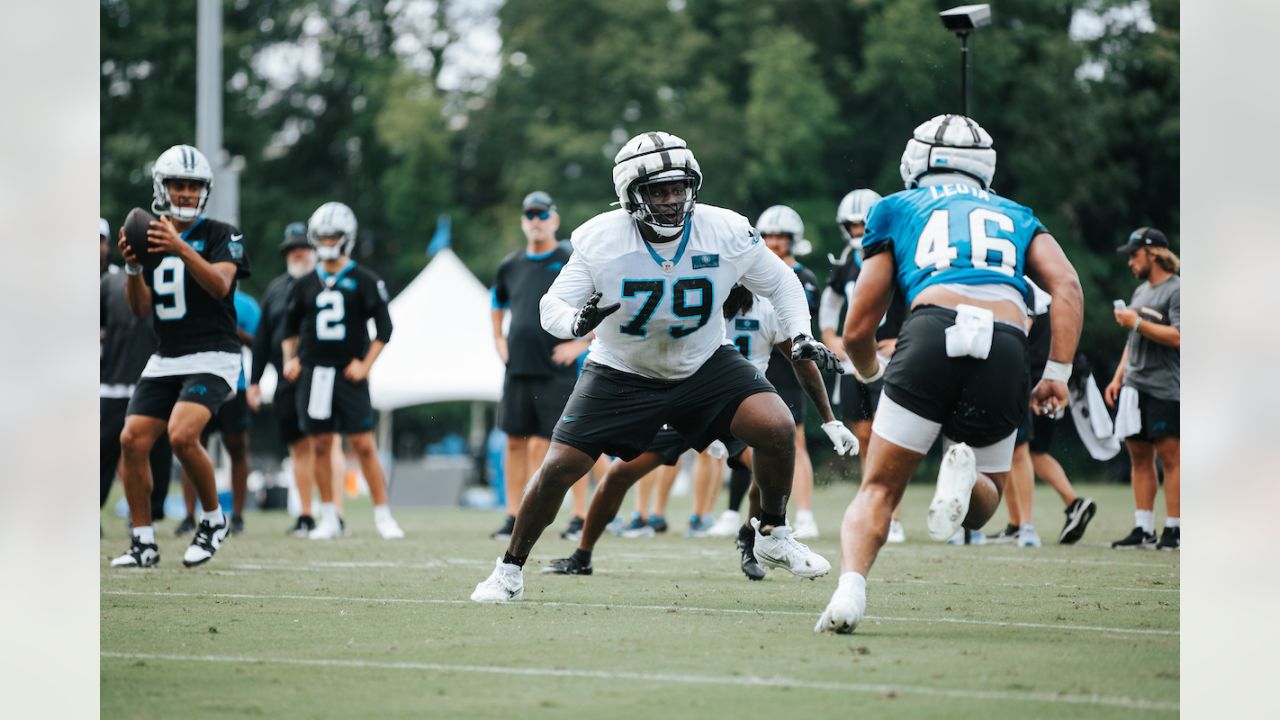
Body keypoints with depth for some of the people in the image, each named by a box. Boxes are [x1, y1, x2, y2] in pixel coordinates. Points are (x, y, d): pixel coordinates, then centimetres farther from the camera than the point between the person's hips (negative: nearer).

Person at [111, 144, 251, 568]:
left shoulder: (220, 236, -3)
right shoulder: (150, 238, 13)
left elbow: (219, 285, -22)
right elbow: (141, 308, 7)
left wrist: (181, 249, -35)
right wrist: (133, 268, -12)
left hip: (211, 358, -6)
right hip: (165, 359, 6)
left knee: (181, 435, -25)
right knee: (133, 440, -7)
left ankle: (214, 520, -4)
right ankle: (143, 543, 3)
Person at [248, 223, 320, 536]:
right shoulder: (276, 289, 15)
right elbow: (262, 338, 18)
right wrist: (255, 380, 15)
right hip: (287, 381, 5)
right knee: (299, 448, 8)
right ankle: (305, 516, 14)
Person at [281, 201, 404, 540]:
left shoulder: (364, 281, -1)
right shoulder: (305, 284, 9)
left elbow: (384, 328, 0)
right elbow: (290, 328, 20)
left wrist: (366, 364, -7)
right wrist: (290, 358, 7)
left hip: (349, 373, -3)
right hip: (314, 373, 3)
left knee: (364, 445, -6)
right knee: (320, 445, 5)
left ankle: (383, 515, 1)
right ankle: (328, 518, 12)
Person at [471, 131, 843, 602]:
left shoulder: (726, 232, -18)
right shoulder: (599, 241, -21)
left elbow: (779, 283, 1)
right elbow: (552, 306, -13)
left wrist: (801, 335, -14)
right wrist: (577, 321, -36)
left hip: (704, 364, 1)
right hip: (622, 373, -1)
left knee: (776, 427, -21)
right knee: (559, 468, -9)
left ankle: (773, 537, 1)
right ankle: (510, 571, 12)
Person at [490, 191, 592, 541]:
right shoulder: (511, 266, 12)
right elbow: (498, 306, 30)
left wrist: (581, 343, -10)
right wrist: (499, 341, 17)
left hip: (556, 368, -5)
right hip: (518, 366, 5)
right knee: (516, 442, 6)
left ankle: (580, 516, 2)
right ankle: (513, 516, 12)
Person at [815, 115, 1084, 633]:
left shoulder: (897, 210, 28)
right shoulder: (1016, 218, 33)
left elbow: (857, 330, 26)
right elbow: (1066, 286, 13)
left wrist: (871, 374, 47)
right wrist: (1058, 373, 13)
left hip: (933, 328, -1)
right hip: (1006, 347, 1)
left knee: (879, 489, 10)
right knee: (980, 508, 20)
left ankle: (851, 587, -17)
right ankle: (966, 474, -16)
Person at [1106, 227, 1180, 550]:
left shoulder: (1177, 290, -8)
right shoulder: (1141, 291, 20)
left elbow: (1177, 337, -19)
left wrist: (1136, 322, -15)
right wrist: (1118, 378, 19)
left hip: (1163, 389, -9)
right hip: (1134, 387, 9)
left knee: (1169, 458, -7)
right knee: (1139, 457, 6)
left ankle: (1174, 530, -5)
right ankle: (1143, 529, 8)